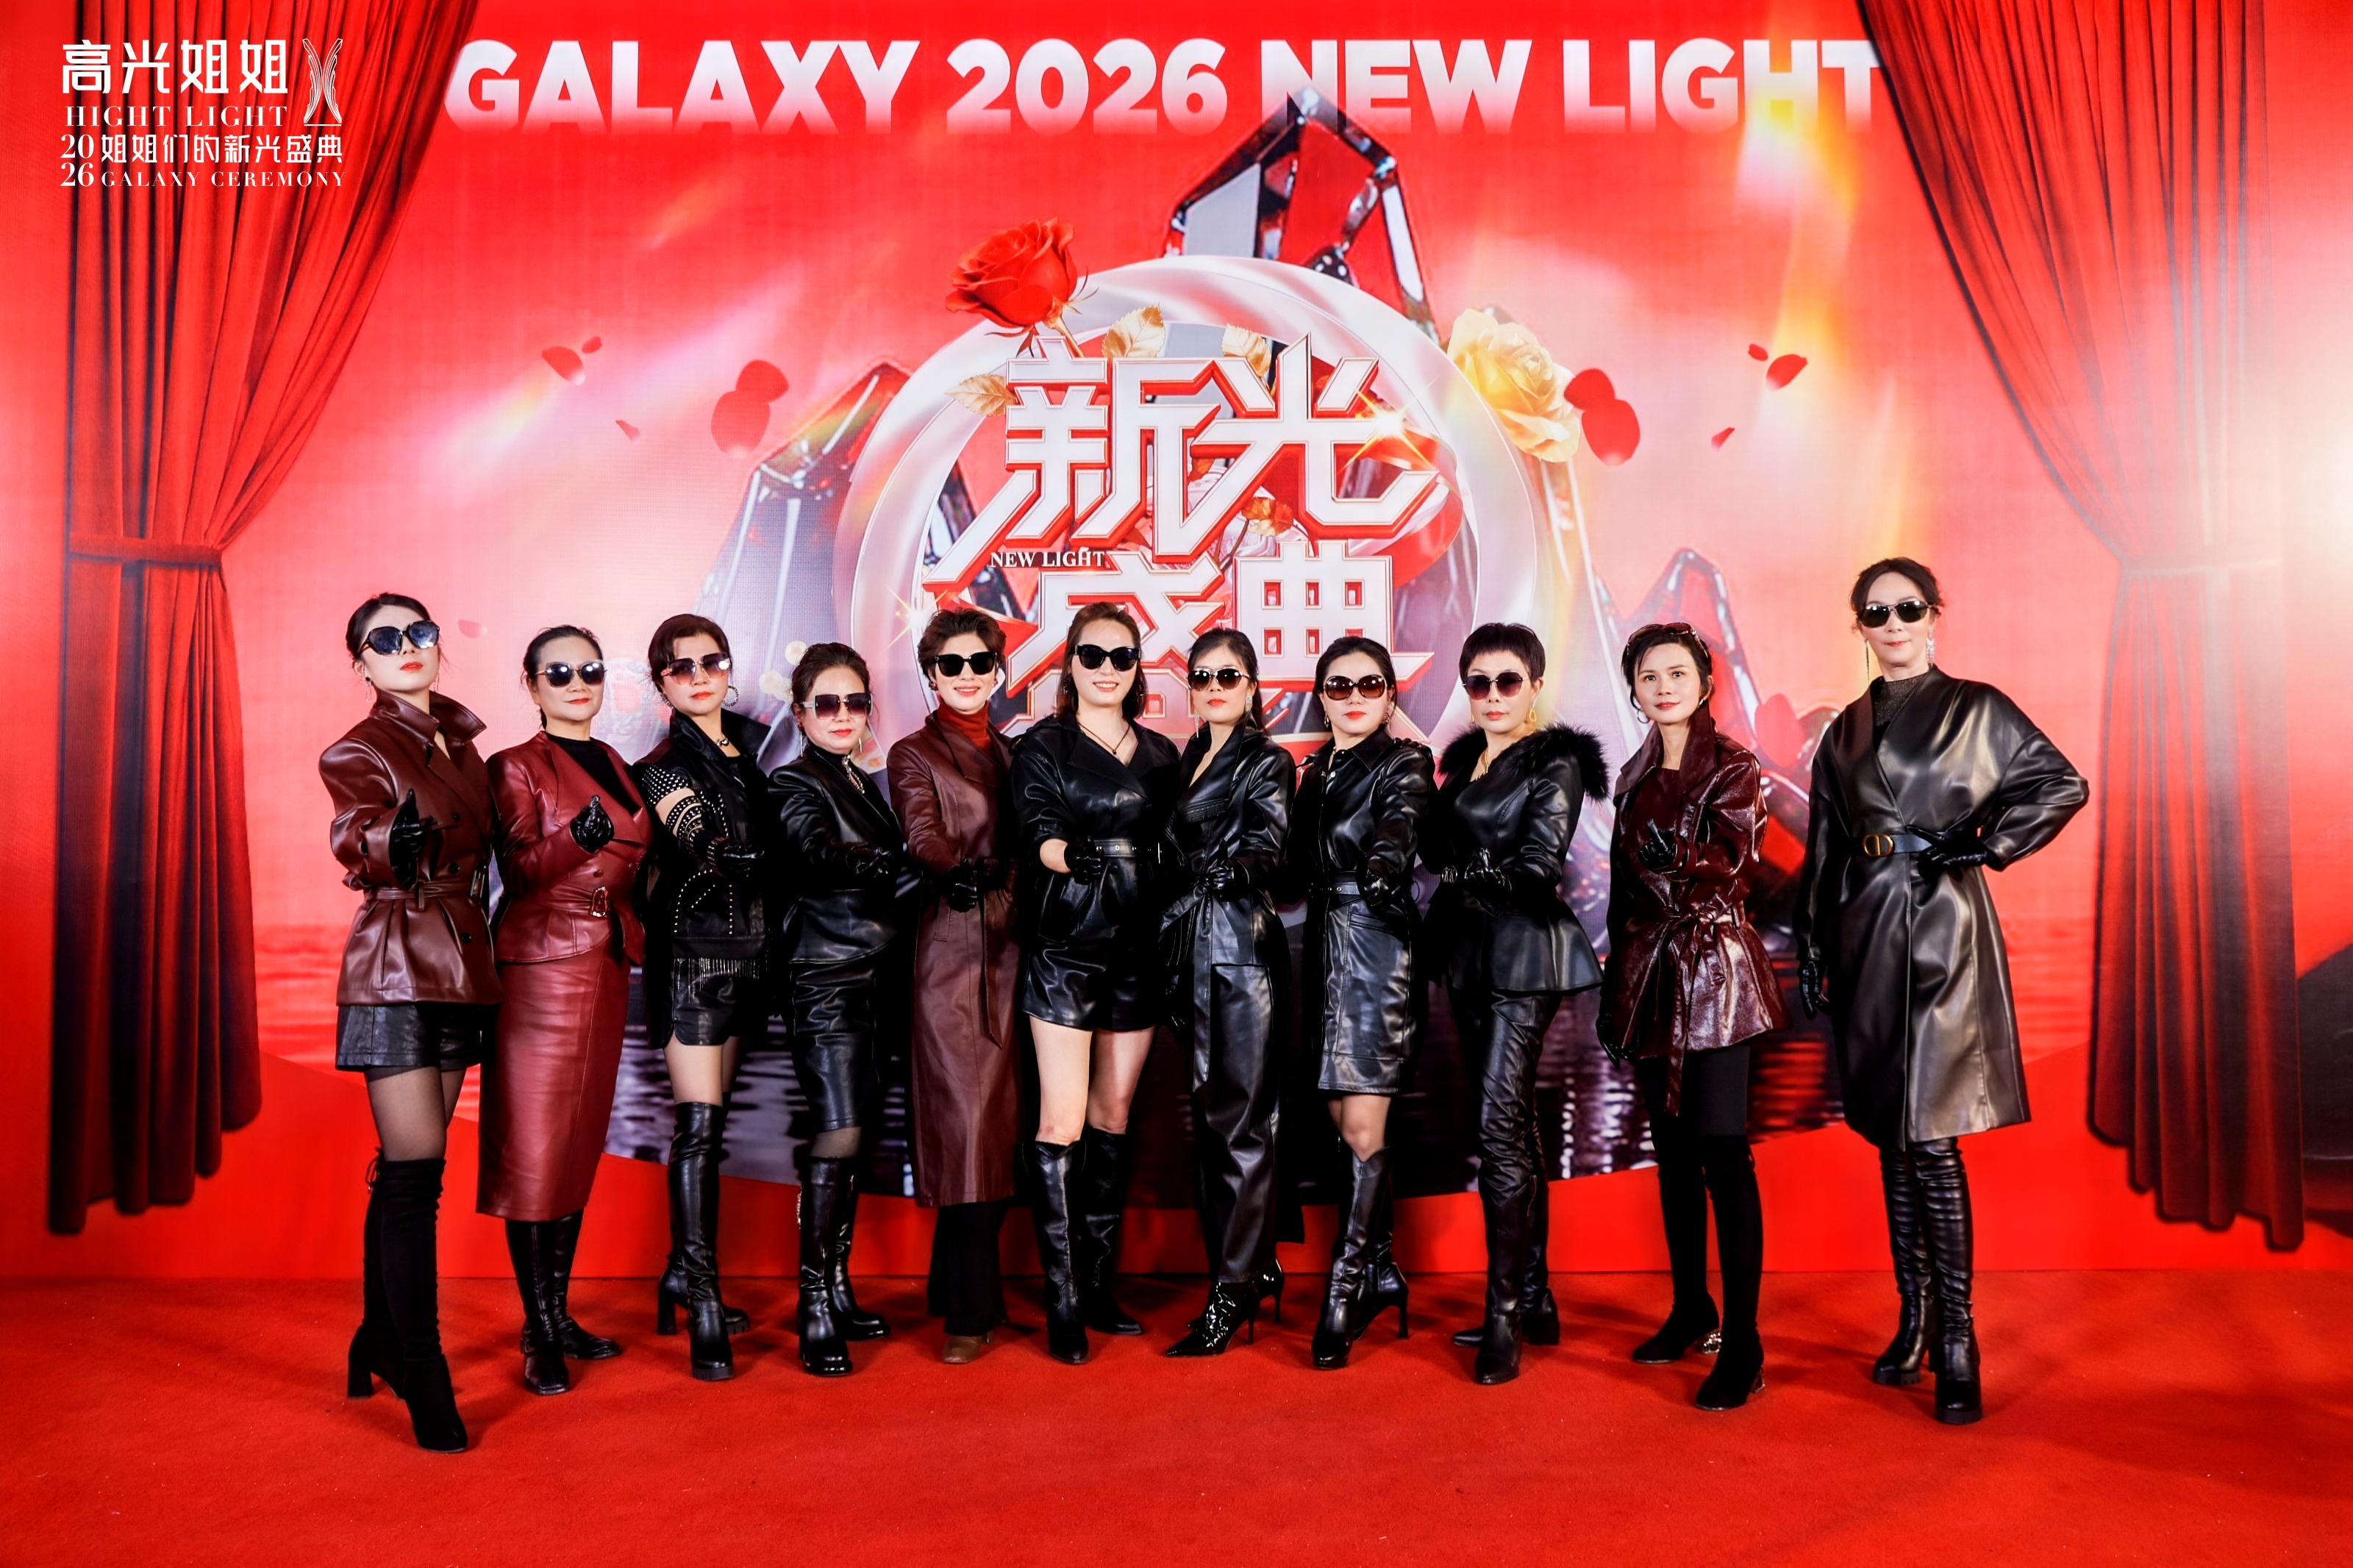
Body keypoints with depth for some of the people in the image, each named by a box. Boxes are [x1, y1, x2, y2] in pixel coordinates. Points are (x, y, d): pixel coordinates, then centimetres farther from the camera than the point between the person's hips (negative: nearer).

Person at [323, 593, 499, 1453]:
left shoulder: (461, 745, 14)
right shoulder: (358, 750, -6)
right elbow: (353, 837, -25)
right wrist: (389, 842, -48)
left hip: (461, 969, 6)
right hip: (397, 968, -6)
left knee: (405, 1171, 14)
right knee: (415, 1173, -8)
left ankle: (379, 1343, 28)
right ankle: (426, 1384, -3)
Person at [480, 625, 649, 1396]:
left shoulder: (615, 767, 15)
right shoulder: (515, 768, -3)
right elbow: (518, 870, -16)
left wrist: (635, 933, 13)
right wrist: (575, 840, -33)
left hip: (606, 969, 6)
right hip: (540, 965, -6)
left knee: (580, 1145, 10)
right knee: (534, 1146, -3)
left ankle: (560, 1315, 19)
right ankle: (538, 1332, 5)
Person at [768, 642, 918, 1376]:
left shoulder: (866, 784, 17)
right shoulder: (796, 784, -5)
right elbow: (815, 854, -25)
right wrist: (890, 862, -35)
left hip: (871, 978, 7)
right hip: (823, 979, -7)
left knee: (851, 1135, 10)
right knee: (839, 1134, -11)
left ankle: (837, 1290, 19)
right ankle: (816, 1311, -5)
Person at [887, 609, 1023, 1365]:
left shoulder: (1010, 754, 19)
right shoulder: (914, 754, 4)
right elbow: (923, 833, -13)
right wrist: (957, 871, -31)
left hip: (1010, 948, 5)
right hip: (950, 947, -5)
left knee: (1004, 1122, 7)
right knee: (967, 1121, -8)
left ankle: (961, 1286, 21)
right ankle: (972, 1309, 0)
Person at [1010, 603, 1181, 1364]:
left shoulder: (1161, 754, 14)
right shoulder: (1042, 748, 1)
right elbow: (1039, 837, -13)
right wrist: (1076, 856, -32)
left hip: (1137, 949, 5)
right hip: (1065, 946, -4)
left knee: (1114, 1119, 9)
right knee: (1063, 1122, -7)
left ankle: (1099, 1286, 18)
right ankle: (1062, 1301, 1)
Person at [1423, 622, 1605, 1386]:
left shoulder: (1554, 762, -6)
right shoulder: (1461, 758, 16)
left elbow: (1539, 865, -13)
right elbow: (1435, 850, 15)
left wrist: (1464, 876, -4)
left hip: (1524, 955, -7)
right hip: (1469, 954, 7)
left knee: (1500, 1127, -12)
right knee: (1512, 1126, 11)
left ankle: (1504, 1313, -3)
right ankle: (1535, 1301, 20)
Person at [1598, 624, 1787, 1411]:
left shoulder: (1732, 768, -3)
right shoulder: (1633, 776, 14)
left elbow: (1733, 860, -15)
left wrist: (1679, 856, -30)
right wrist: (1618, 978, 16)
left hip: (1714, 967, -6)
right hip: (1649, 970, 6)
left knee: (1722, 1154, -8)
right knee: (1673, 1149, 12)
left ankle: (1742, 1342, -2)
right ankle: (1690, 1308, 24)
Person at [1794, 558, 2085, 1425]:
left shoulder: (1976, 709, 1)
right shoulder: (1846, 732, 12)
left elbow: (2061, 785, 1)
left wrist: (1981, 843, -7)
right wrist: (1812, 953, 11)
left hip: (1943, 935, -5)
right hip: (1867, 941, 5)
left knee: (1932, 1139, -9)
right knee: (1891, 1137, 10)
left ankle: (1955, 1340, 0)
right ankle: (1913, 1319, 21)